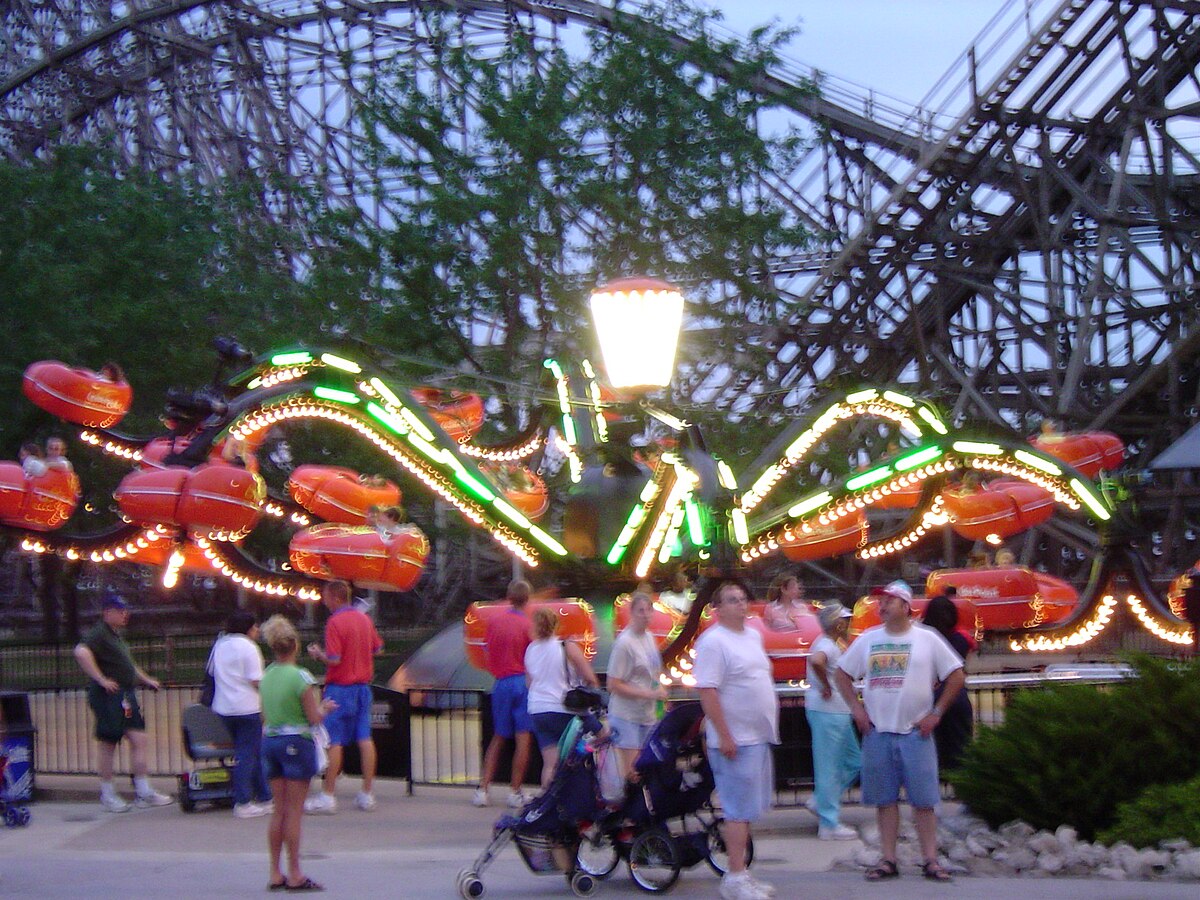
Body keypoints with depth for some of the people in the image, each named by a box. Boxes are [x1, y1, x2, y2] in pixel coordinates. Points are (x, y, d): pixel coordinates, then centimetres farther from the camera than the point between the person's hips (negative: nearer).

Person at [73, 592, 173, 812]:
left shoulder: (117, 636, 20)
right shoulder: (99, 634, -11)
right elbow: (81, 652, -31)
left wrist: (146, 680, 33)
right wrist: (101, 680, -27)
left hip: (126, 697, 9)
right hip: (108, 696, -9)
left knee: (139, 739, 4)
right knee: (108, 744, -1)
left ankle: (143, 792, 5)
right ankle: (107, 794, 8)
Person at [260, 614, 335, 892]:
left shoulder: (267, 676, 7)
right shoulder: (300, 677, -13)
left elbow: (265, 718, 14)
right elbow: (314, 718, -11)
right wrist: (324, 707, 8)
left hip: (270, 741, 6)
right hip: (296, 743, -6)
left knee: (279, 810, 10)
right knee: (294, 811, -2)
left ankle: (276, 874, 11)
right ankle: (295, 876, 1)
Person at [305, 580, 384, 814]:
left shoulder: (335, 622, -14)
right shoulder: (364, 619, 7)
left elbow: (334, 659, -19)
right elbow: (378, 649, 14)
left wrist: (317, 653, -2)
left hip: (340, 687, -6)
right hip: (363, 685, 6)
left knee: (334, 742, -2)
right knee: (365, 739, 7)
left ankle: (328, 797, 1)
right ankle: (367, 795, 10)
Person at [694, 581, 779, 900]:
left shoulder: (753, 636, 14)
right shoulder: (714, 641, -13)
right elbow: (707, 691, -19)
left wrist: (769, 724, 20)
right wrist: (725, 736, -22)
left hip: (759, 738, 9)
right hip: (735, 740, -9)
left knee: (748, 810, 12)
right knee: (740, 811, -8)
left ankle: (741, 872, 19)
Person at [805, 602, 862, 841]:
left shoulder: (832, 644, 15)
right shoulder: (826, 646, -17)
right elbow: (816, 661, -39)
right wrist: (826, 687, -26)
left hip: (838, 713, 11)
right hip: (828, 713, -11)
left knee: (854, 761, 16)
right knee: (829, 767, -4)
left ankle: (822, 802, 22)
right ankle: (829, 825, 1)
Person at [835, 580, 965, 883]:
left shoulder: (927, 639, -1)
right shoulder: (868, 639, 8)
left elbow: (956, 675, 1)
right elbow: (843, 673, 16)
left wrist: (936, 713, -3)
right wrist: (856, 707, 4)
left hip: (915, 733, -3)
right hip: (877, 732, 3)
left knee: (924, 800, -2)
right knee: (885, 799, 5)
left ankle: (930, 861, 3)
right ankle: (888, 860, 10)